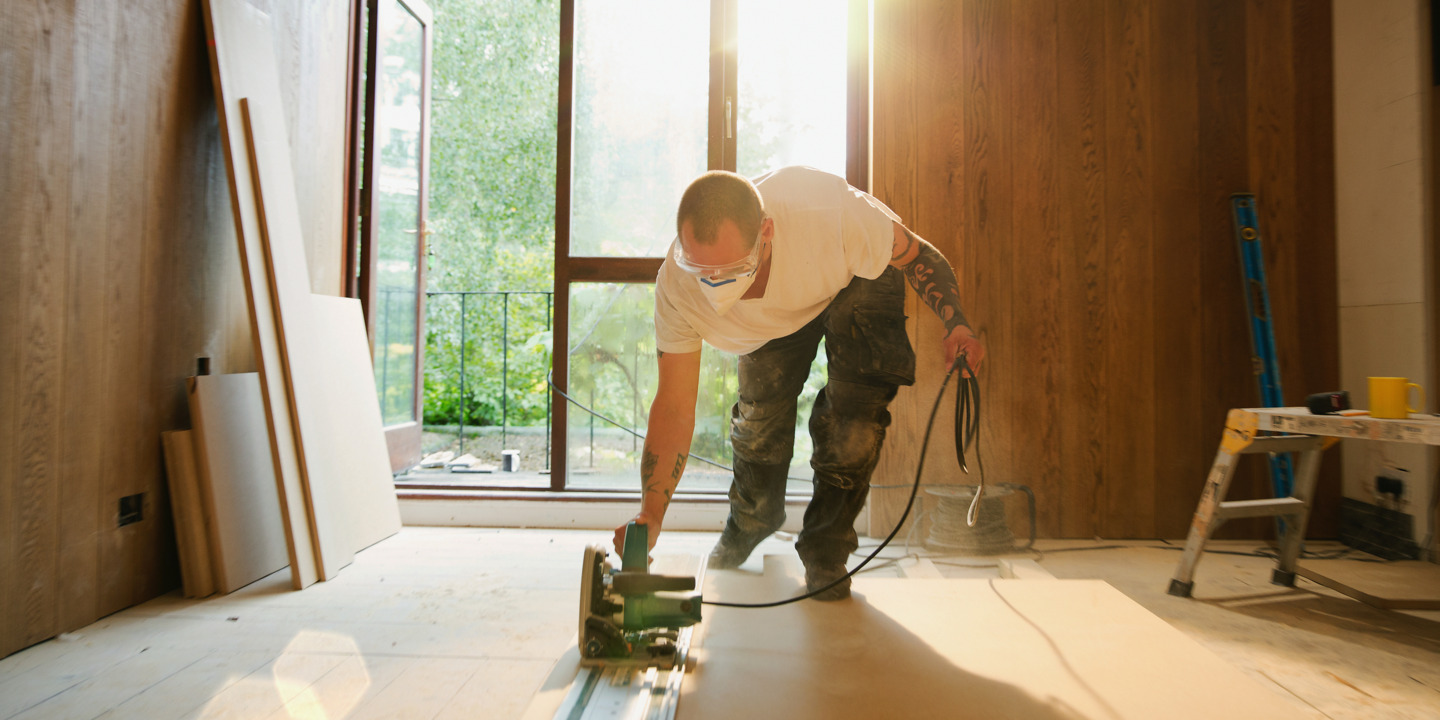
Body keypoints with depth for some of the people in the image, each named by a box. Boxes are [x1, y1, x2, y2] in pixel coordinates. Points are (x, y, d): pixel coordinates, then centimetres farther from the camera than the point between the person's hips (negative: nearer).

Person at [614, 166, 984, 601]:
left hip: (858, 285, -2)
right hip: (774, 310, 2)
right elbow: (674, 408, -27)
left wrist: (956, 323, -34)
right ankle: (750, 525, 30)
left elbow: (916, 255, -22)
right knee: (760, 410, -4)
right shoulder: (676, 287, -34)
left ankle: (825, 551, 6)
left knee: (854, 413, -17)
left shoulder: (831, 213, -44)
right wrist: (650, 515, -34)